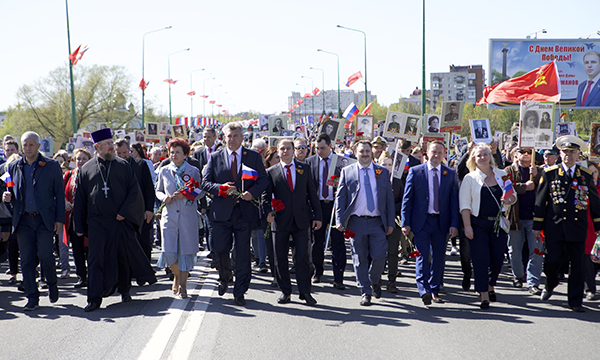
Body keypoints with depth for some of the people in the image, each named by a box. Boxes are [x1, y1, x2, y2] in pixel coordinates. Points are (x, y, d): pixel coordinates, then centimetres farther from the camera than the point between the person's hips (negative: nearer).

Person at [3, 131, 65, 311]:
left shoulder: (51, 165, 3)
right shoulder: (14, 167, 12)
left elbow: (60, 193, 3)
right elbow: (12, 192, 21)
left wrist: (59, 219, -3)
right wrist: (8, 197, -4)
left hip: (44, 219, -3)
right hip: (23, 220, 3)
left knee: (45, 255, -10)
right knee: (27, 259, 1)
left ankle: (52, 284, 18)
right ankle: (32, 297, 7)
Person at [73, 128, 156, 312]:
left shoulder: (123, 166, 6)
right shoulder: (86, 169, 7)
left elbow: (134, 191, 3)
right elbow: (80, 199, 9)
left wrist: (124, 212, -10)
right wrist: (79, 226, 5)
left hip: (121, 220, 1)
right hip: (97, 221, -1)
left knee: (123, 256, 10)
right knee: (96, 259, -8)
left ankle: (124, 289, 31)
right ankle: (94, 298, -6)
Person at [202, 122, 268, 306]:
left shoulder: (254, 157, 7)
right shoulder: (215, 157, 8)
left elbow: (263, 179, 4)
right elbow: (205, 183, 6)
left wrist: (252, 192, -15)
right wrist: (220, 187, -14)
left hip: (245, 211, 0)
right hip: (222, 211, 1)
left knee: (243, 253, 0)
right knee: (219, 249, -1)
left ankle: (239, 292, 10)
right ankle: (224, 277, 31)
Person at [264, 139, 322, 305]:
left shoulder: (304, 168, 9)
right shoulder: (271, 172, 6)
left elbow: (312, 193, 10)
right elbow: (266, 196, 2)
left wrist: (317, 216, 5)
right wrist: (268, 211, -17)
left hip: (301, 220, 0)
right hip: (281, 221, 0)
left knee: (302, 257, -3)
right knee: (280, 258, 5)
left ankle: (305, 291, 6)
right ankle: (285, 292, 16)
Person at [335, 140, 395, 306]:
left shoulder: (383, 172, 9)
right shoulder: (347, 172, 6)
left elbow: (389, 198, 10)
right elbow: (340, 197, 5)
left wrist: (390, 223, 4)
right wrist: (339, 220, -5)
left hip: (377, 222, 1)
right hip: (356, 222, -1)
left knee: (379, 256, -5)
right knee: (360, 259, 2)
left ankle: (374, 281, 24)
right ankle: (365, 292, 12)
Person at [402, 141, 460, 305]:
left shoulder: (450, 174, 6)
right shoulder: (415, 172, 1)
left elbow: (454, 201, 5)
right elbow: (407, 199, 1)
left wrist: (454, 224, -4)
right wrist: (405, 223, -5)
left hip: (441, 222, 2)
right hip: (421, 221, -2)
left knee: (438, 258, 8)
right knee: (422, 255, -11)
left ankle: (434, 291, 18)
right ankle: (424, 290, -14)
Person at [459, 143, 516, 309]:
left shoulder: (501, 175, 8)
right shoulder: (470, 178, 0)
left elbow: (513, 196, 15)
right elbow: (464, 204, -4)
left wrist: (510, 199, -10)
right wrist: (467, 226, -12)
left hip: (498, 223, 3)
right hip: (478, 224, -2)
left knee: (497, 258, 5)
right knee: (481, 258, -6)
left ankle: (490, 285, 32)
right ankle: (484, 295, 1)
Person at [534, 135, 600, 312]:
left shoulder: (586, 175, 7)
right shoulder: (550, 173, 3)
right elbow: (540, 201, 5)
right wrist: (537, 225, 2)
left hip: (578, 228, 1)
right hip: (554, 226, -1)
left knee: (577, 264, 1)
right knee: (552, 261, -3)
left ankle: (575, 300, 12)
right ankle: (550, 285, 29)